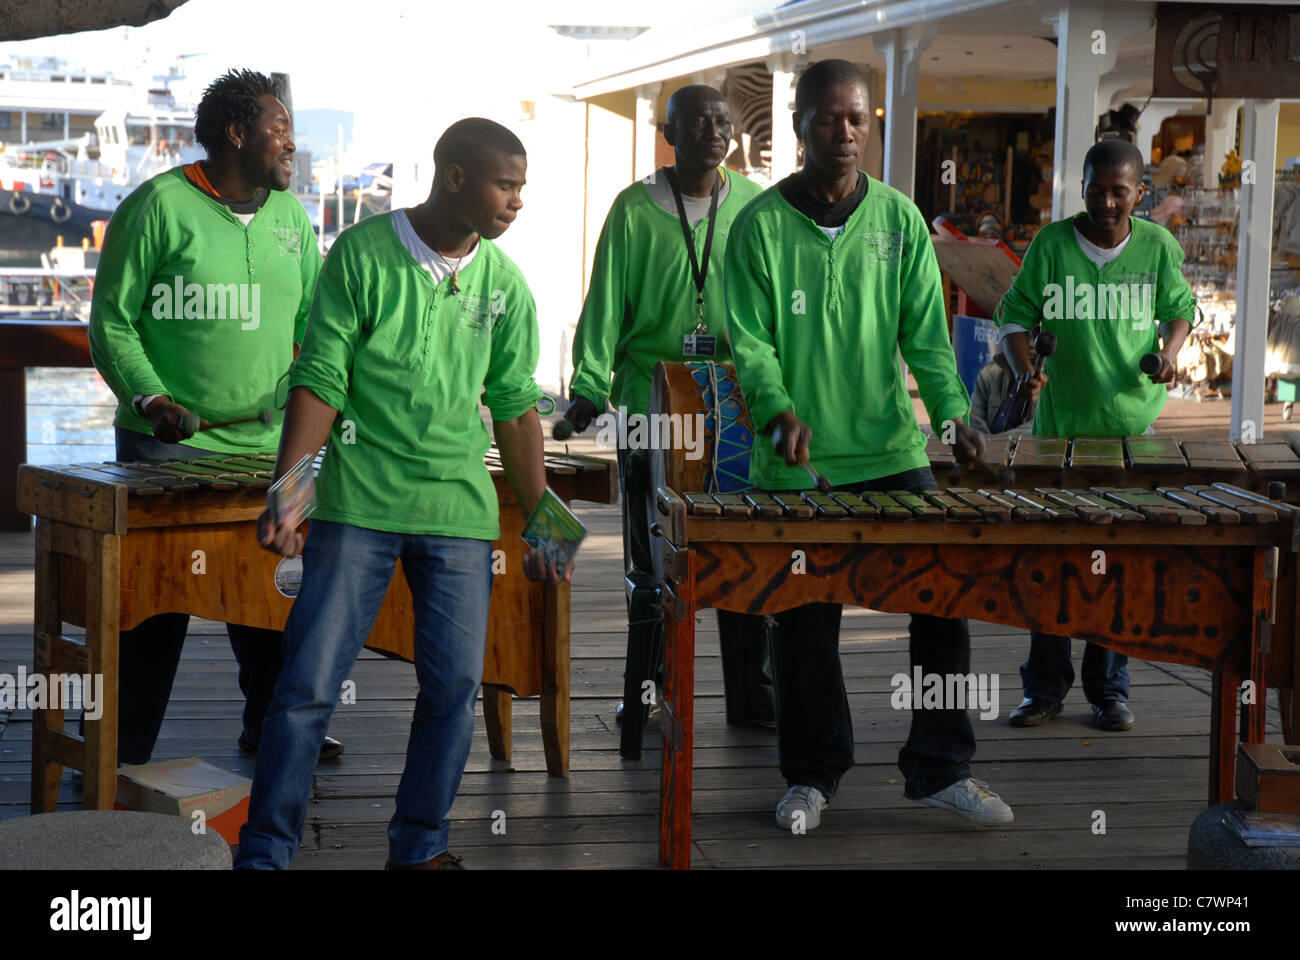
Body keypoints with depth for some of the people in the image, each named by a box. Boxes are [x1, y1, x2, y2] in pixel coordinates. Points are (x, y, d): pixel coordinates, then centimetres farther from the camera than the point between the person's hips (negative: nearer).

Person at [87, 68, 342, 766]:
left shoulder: (290, 215, 10)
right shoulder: (158, 206, -8)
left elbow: (314, 316, 17)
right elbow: (111, 320, -6)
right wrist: (148, 396, -20)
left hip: (266, 443, 6)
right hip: (166, 447, -5)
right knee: (155, 603, -1)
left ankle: (271, 728, 30)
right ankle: (121, 759, 8)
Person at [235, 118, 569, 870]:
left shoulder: (506, 283, 7)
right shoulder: (362, 254, -4)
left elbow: (515, 406, 10)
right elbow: (320, 380, -5)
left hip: (461, 512, 4)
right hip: (358, 505, -3)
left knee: (455, 686, 3)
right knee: (309, 684, -4)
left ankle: (422, 845, 19)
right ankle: (264, 853, 6)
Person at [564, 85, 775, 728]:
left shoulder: (755, 205, 6)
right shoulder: (636, 209, 1)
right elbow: (606, 304, -2)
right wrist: (589, 388, -11)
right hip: (649, 405, -1)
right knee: (652, 554, 6)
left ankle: (753, 691, 14)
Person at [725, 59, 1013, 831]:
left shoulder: (899, 219, 5)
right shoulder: (760, 225, -1)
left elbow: (925, 332, 3)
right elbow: (749, 337, -4)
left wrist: (953, 412, -13)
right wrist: (779, 411, -22)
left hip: (892, 452, 2)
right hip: (798, 464, -2)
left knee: (944, 595, 1)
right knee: (806, 622, 6)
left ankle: (941, 768, 15)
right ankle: (813, 774, 22)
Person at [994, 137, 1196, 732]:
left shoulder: (1159, 247, 2)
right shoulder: (1051, 244, -3)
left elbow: (1181, 308, 16)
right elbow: (1015, 315, 2)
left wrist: (1170, 349, -5)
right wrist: (1025, 372, -16)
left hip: (1133, 428, 1)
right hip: (1060, 427, -1)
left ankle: (1109, 690, 15)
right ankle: (1045, 688, 14)